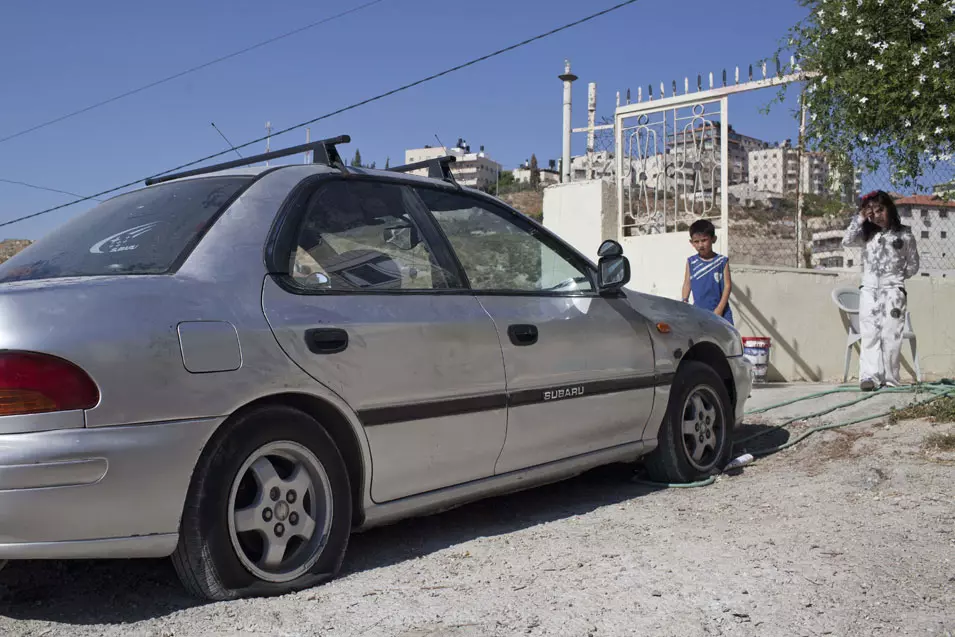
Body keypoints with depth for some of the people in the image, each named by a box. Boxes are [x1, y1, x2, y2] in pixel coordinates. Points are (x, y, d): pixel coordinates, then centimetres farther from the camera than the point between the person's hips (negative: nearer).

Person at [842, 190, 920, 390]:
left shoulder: (904, 234, 4)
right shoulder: (867, 234, 11)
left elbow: (913, 265, 10)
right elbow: (847, 241, -6)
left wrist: (897, 277, 4)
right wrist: (859, 218, -6)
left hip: (893, 291, -2)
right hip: (869, 291, 2)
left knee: (890, 336, -5)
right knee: (869, 336, -7)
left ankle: (890, 380, -4)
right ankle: (870, 377, -15)